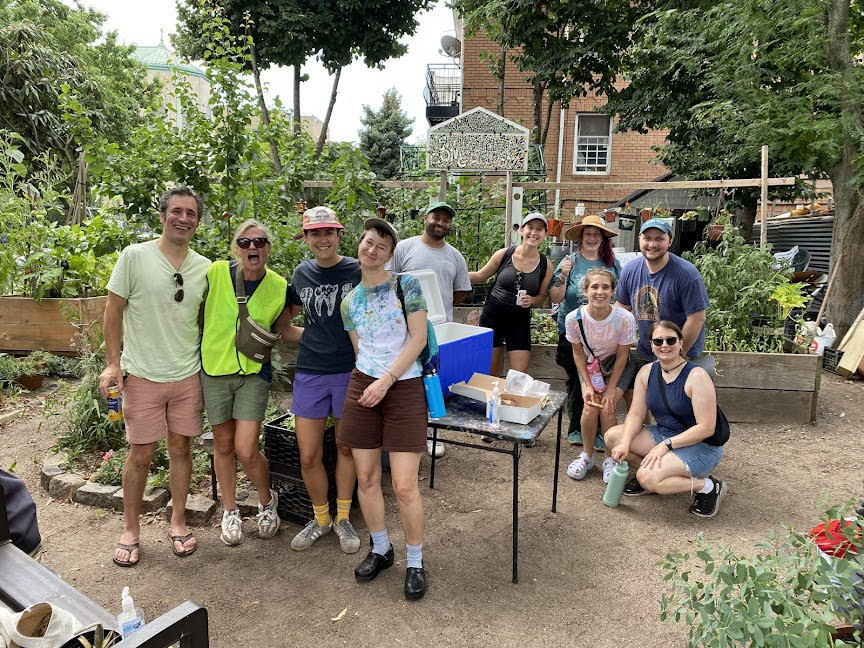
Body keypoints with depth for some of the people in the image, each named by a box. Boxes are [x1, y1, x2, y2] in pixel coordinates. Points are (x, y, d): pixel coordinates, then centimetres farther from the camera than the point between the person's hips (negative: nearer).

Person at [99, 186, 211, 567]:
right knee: (140, 453, 6)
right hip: (142, 376, -3)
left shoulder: (204, 268, 2)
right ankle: (130, 530, 23)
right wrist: (113, 363, -7)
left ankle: (177, 522, 27)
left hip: (188, 376, 3)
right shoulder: (135, 257, -7)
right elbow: (114, 310, -3)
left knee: (180, 448, 11)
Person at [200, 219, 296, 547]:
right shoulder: (216, 273, -8)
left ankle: (267, 499, 23)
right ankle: (230, 511, 33)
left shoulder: (279, 287, -6)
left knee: (246, 450, -8)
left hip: (254, 372, -1)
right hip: (215, 370, 1)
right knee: (223, 446, 11)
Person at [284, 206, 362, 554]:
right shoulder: (301, 274, 5)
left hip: (349, 371, -3)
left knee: (346, 447, 11)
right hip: (310, 372, 3)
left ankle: (343, 519, 29)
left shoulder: (357, 271, -5)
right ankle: (321, 518, 28)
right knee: (309, 456, 5)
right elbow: (291, 313, 23)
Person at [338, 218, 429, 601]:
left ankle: (415, 562, 15)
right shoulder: (350, 301, 9)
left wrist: (386, 380, -15)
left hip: (404, 387, -4)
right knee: (366, 477, 9)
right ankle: (380, 549, 31)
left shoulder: (407, 285, -4)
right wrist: (368, 382, 3)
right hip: (363, 386, 5)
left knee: (404, 485, -6)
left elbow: (418, 339, -10)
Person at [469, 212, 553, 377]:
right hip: (493, 315, -1)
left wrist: (531, 300, -15)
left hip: (520, 321, 1)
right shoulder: (504, 254, -6)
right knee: (489, 374, 7)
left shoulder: (545, 266, -3)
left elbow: (541, 298, 7)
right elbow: (480, 276, 7)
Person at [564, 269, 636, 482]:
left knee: (607, 408, -18)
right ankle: (587, 455, 7)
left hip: (617, 366, -1)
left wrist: (611, 388, -14)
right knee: (590, 407, -17)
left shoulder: (625, 319, -30)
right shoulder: (574, 319, -25)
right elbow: (578, 353, -9)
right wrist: (588, 385, -13)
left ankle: (610, 459, 4)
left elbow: (622, 356, -16)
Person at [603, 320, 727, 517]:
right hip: (663, 434, 7)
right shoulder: (647, 372, -1)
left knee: (648, 478, -27)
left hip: (701, 447, -7)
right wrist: (625, 443, -20)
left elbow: (706, 428, -21)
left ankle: (708, 486, -5)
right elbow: (636, 414, -2)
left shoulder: (696, 376, -20)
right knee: (612, 436, -10)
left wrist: (665, 445, -24)